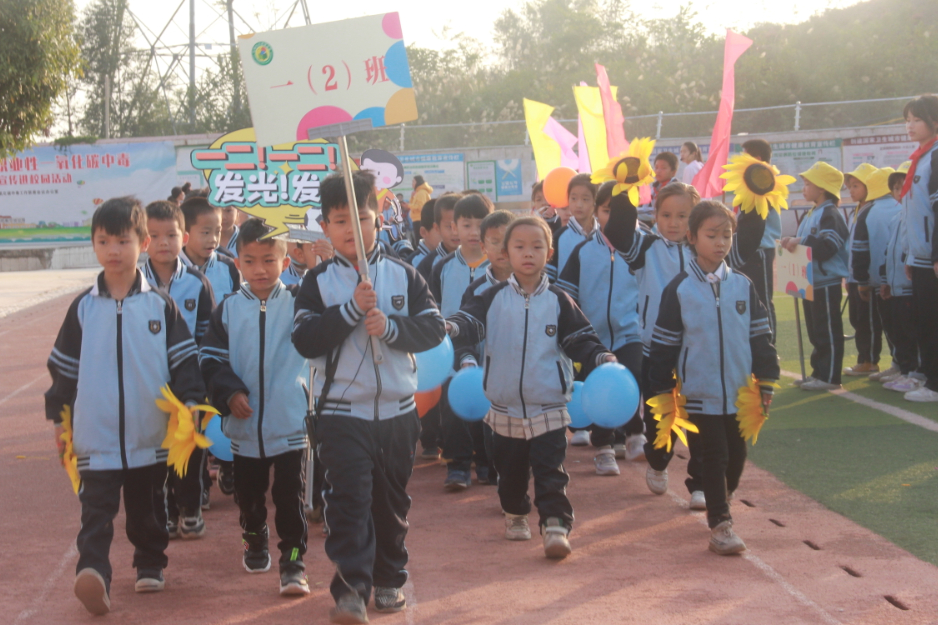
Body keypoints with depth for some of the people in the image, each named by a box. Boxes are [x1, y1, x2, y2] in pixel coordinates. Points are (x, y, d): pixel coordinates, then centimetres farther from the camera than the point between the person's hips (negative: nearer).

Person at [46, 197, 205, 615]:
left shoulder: (160, 306, 0)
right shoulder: (83, 308, 3)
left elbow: (183, 359, 2)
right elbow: (63, 367, 10)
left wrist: (190, 402, -9)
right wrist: (58, 416, 10)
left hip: (150, 435, 1)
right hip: (96, 436, 0)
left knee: (147, 508, 15)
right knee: (96, 509, -11)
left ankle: (150, 565, 31)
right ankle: (92, 571, -21)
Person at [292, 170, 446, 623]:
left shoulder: (403, 276, 4)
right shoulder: (319, 281, -1)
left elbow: (434, 328, -3)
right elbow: (305, 340, -12)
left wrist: (391, 327, -19)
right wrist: (352, 309, -20)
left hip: (397, 409, 3)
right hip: (342, 411, -3)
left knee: (392, 500, 15)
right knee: (349, 500, -11)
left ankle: (389, 579, 30)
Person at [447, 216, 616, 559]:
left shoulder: (558, 301, 2)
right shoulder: (494, 298, 2)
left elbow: (579, 339, 5)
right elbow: (470, 319, -5)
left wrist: (600, 357, -12)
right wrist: (452, 327, -26)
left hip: (549, 406, -2)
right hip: (505, 406, 2)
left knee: (550, 471, -7)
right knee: (510, 469, 16)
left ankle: (556, 526, -8)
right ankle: (514, 514, 37)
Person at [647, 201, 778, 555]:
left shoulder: (742, 286, 4)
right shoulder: (679, 290, -4)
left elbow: (761, 336, 9)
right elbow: (664, 344, -1)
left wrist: (765, 383, 6)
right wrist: (663, 391, -2)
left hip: (739, 392, 3)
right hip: (701, 393, -3)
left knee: (737, 454, 12)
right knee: (713, 456, -2)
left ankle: (721, 500, 36)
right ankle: (720, 525, 2)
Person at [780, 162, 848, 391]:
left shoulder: (830, 215, -15)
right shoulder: (811, 215, 16)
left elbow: (828, 247, -24)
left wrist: (801, 242, -26)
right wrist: (792, 242, 2)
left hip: (827, 283, -10)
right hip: (811, 281, 10)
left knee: (828, 331, -5)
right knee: (815, 330, 14)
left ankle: (829, 377, -1)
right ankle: (818, 372, 21)